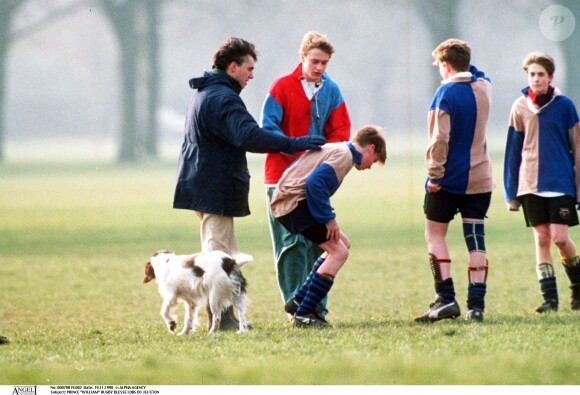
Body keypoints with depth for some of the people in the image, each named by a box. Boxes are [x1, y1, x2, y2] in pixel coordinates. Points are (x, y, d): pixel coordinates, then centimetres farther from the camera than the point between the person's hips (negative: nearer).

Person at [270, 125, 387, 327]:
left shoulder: (332, 149, 22)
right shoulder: (344, 155, -9)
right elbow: (315, 182, -23)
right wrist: (328, 218, -15)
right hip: (295, 202, -10)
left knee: (342, 243, 16)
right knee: (338, 252, -8)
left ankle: (300, 299, 13)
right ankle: (303, 314, -12)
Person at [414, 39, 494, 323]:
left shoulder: (446, 93, -13)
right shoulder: (484, 87, 5)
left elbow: (439, 138, -18)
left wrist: (434, 174, -14)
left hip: (449, 180, -5)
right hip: (480, 179, 5)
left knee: (435, 234, 6)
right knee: (475, 239, 4)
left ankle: (446, 298, -3)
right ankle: (476, 304, -1)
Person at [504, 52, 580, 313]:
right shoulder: (520, 107, 5)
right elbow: (513, 151, 9)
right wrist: (511, 192, 7)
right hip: (530, 183, 2)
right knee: (541, 238, 1)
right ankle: (549, 297, 5)